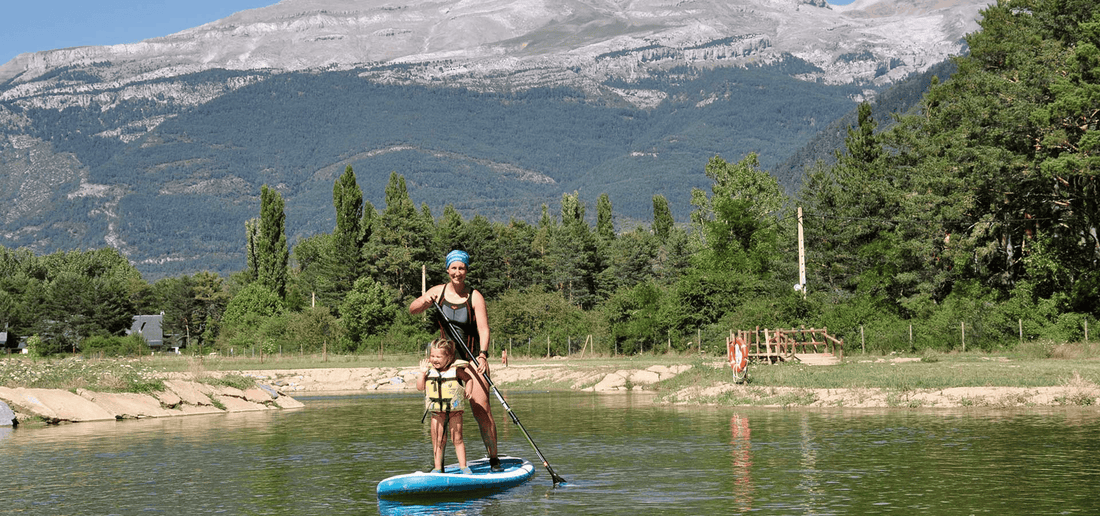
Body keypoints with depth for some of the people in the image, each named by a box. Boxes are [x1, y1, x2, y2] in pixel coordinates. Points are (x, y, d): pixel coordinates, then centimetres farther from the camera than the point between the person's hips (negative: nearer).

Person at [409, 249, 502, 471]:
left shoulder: (475, 297, -7)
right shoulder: (438, 291, 4)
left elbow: (484, 329, -15)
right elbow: (412, 310, 7)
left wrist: (483, 355, -31)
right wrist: (424, 301, -15)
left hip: (473, 358, -3)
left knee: (481, 410, -11)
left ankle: (494, 459, 1)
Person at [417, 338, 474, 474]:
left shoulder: (456, 370, -8)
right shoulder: (429, 370, -1)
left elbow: (468, 379, 8)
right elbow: (420, 387, -3)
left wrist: (467, 390, -6)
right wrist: (422, 373, -15)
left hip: (454, 410, -2)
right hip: (437, 411, 2)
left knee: (457, 439, 2)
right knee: (437, 441, 4)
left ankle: (463, 466, 10)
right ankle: (437, 467, 12)